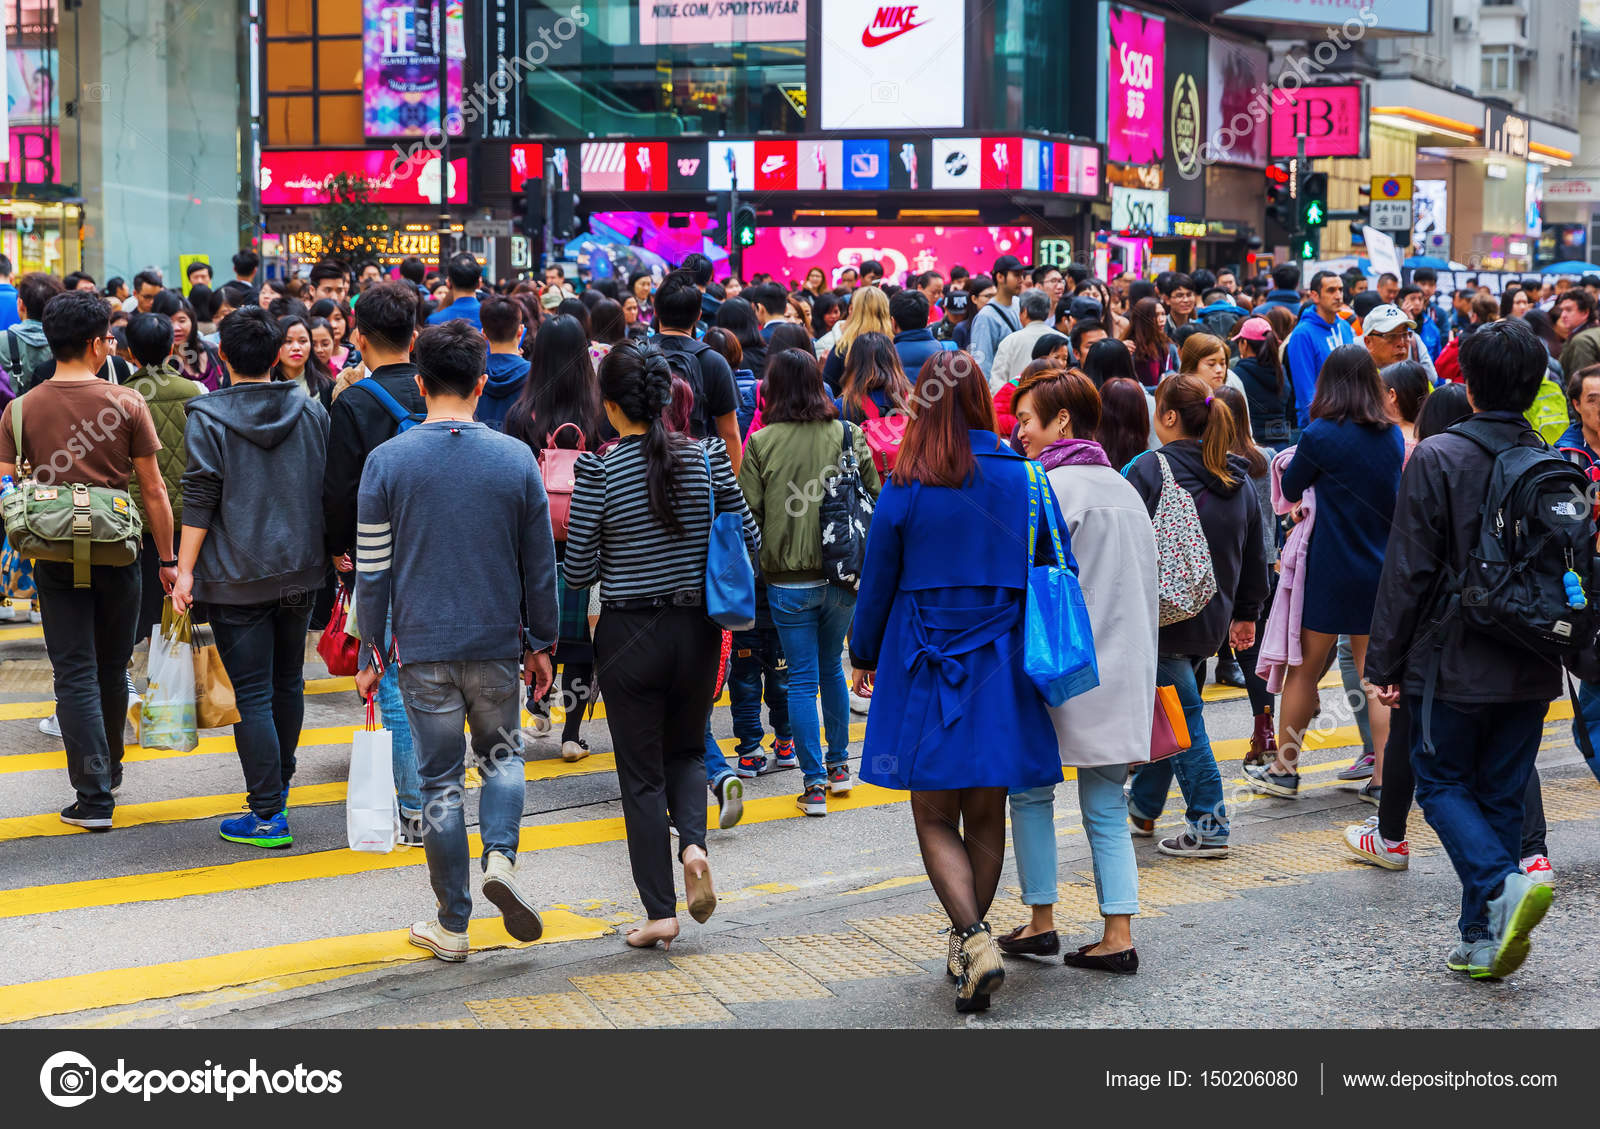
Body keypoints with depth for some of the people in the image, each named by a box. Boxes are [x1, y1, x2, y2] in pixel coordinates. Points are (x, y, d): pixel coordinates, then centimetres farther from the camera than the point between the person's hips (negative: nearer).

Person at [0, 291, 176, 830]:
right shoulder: (126, 404, -7)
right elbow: (154, 491, -4)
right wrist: (167, 559, 4)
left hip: (55, 558, 0)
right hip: (117, 555, 0)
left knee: (76, 676, 2)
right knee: (112, 670, 18)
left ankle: (94, 796, -3)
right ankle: (109, 769, 35)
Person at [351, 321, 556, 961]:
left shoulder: (387, 462, -5)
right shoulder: (516, 459, -3)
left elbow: (373, 571, -3)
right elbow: (541, 565, 2)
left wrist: (372, 653, 6)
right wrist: (541, 643, 13)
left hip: (424, 649, -1)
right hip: (497, 644, 1)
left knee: (441, 782, 7)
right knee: (501, 755, 21)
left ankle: (452, 927, 12)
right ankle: (501, 855, -5)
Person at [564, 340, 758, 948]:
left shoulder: (599, 471, -13)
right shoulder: (707, 458, -5)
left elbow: (579, 571, -10)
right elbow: (750, 543, 0)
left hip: (629, 636, -3)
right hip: (696, 630, 3)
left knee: (642, 773, 7)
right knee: (687, 749, 23)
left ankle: (660, 910, 8)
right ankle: (693, 842, -3)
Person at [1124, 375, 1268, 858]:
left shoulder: (1150, 469, -14)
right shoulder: (1238, 479, 7)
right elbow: (1255, 556, 14)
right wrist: (1246, 613, 24)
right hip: (1211, 617, 7)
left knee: (1183, 715, 1)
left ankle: (1208, 826, 0)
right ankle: (1144, 807, 32)